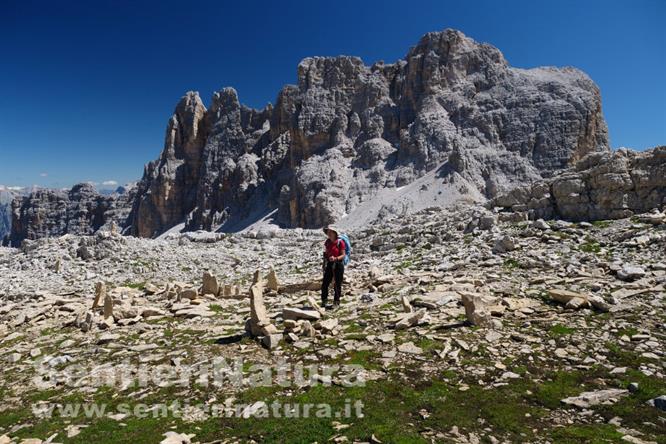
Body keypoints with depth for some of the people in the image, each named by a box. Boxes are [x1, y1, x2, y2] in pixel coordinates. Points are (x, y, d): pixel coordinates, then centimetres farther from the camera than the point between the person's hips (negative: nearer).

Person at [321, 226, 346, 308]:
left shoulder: (340, 242, -10)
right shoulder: (327, 242, 6)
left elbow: (343, 255, -11)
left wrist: (335, 258, -28)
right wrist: (324, 265, 13)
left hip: (338, 264, -4)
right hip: (329, 264, 5)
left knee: (337, 284, 4)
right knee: (324, 284, 2)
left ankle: (336, 302, 18)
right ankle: (324, 301, 18)